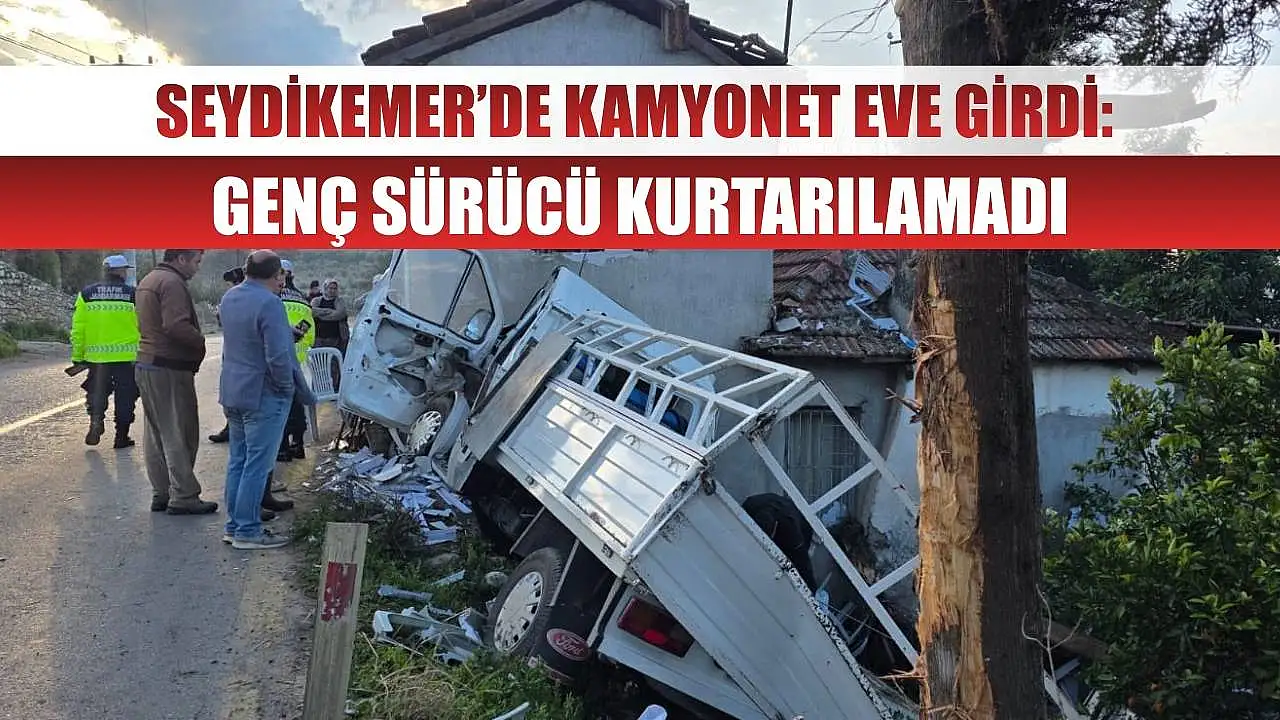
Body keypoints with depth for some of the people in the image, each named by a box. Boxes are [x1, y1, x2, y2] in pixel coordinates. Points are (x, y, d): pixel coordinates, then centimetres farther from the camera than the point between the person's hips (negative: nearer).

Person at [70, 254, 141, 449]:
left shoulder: (86, 294, 2)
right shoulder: (133, 295, -4)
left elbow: (78, 328, 2)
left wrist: (77, 356, 8)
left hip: (96, 355, 2)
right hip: (127, 356, -2)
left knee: (96, 394, 18)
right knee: (125, 397, 9)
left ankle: (96, 419, -5)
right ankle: (121, 437, 12)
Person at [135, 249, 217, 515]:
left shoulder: (148, 281, 18)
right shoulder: (172, 283, -15)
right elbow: (177, 326, -26)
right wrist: (203, 342, -14)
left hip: (146, 364, 10)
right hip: (169, 368, -10)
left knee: (155, 433, 14)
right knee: (180, 434, -5)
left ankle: (161, 493, 21)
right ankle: (183, 497, -2)